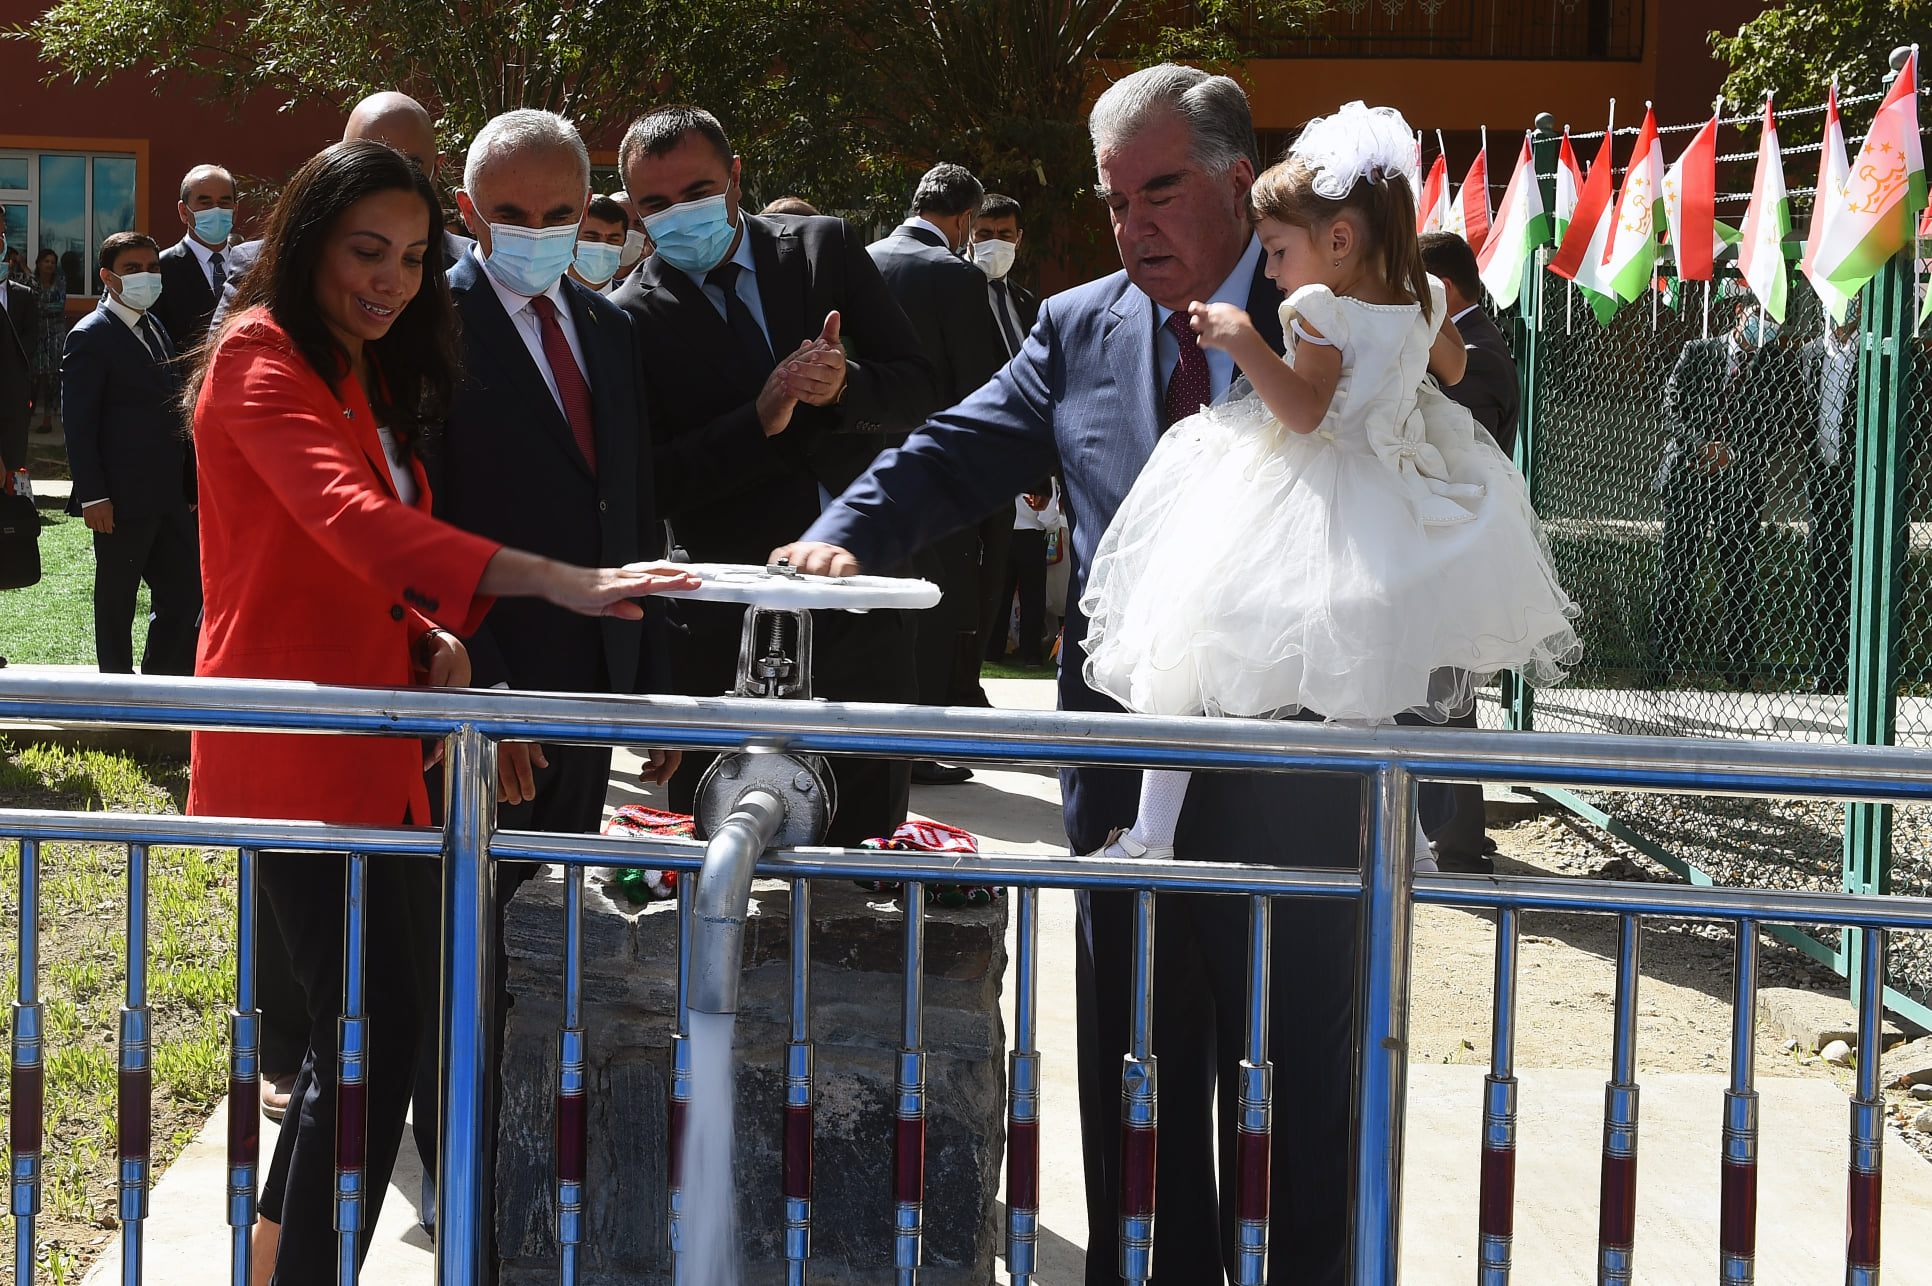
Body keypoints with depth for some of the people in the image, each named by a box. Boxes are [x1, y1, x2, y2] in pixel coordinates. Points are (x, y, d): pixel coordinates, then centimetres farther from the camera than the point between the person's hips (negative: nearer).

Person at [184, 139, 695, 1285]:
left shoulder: (369, 378, 19)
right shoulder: (262, 357, -11)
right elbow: (349, 515, -28)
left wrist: (432, 636, 3)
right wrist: (559, 581, -39)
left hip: (374, 745, 9)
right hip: (293, 746, -9)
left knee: (364, 1025, 11)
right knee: (380, 1023, -14)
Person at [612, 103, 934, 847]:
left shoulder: (827, 249, 4)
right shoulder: (632, 318, -4)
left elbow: (916, 385, 5)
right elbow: (653, 483, -9)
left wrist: (845, 386, -17)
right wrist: (760, 420, -21)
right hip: (730, 629, -2)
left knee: (870, 829, 9)